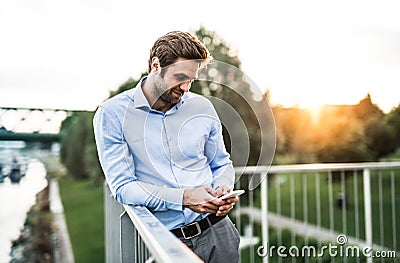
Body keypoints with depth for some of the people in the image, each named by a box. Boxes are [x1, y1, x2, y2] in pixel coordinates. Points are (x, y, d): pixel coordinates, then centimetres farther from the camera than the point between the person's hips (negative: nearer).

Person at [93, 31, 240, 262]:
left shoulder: (202, 108, 7)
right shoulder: (112, 113, -4)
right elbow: (122, 187, -10)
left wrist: (223, 190, -5)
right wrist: (183, 198, -20)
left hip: (216, 230, 3)